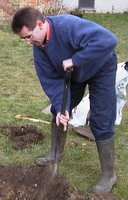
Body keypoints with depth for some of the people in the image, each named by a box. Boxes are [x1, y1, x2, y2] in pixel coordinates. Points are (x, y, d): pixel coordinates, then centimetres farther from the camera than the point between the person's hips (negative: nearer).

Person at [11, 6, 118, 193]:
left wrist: (75, 60, -42)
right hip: (73, 73, 7)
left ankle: (109, 175, 6)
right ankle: (57, 152, 37)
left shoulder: (69, 25, -38)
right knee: (59, 111, 12)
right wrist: (61, 108, -25)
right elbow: (51, 80, -12)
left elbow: (109, 40, -47)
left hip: (101, 69, -7)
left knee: (101, 122, -8)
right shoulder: (38, 46, -14)